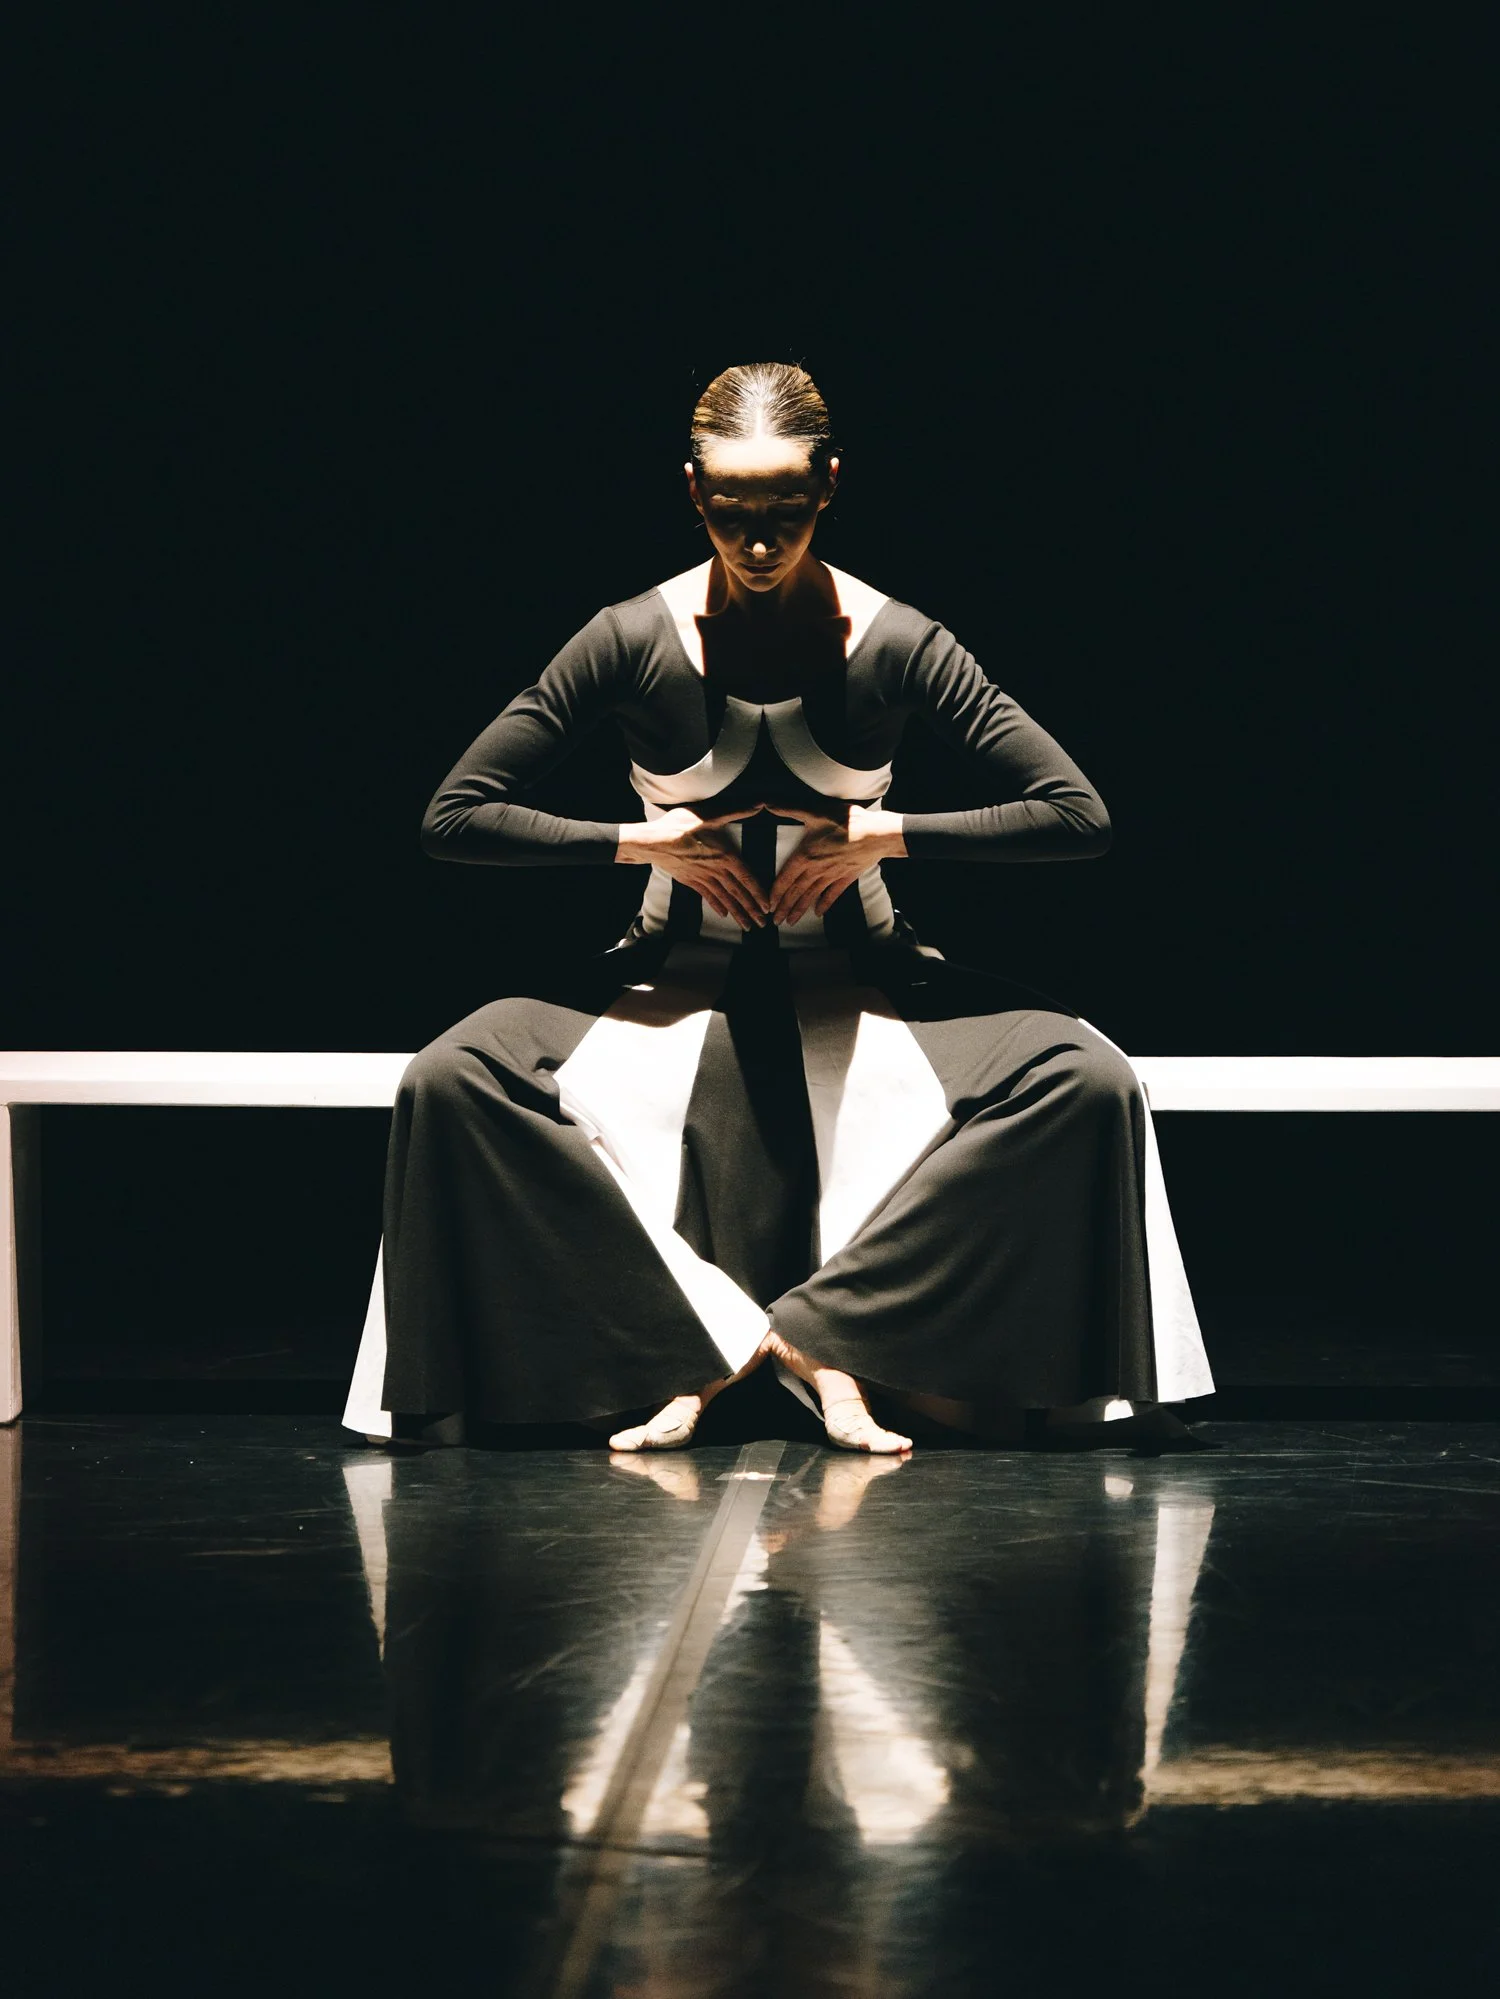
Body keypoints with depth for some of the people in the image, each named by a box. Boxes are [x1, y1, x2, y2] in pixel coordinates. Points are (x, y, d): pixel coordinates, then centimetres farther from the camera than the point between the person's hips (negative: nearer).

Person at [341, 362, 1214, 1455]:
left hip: (858, 975, 0)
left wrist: (883, 833, -15)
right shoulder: (637, 639, -9)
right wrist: (647, 841, -14)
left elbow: (1080, 815, -10)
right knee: (449, 1085, -27)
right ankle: (710, 1333, -21)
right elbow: (456, 815, -7)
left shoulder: (894, 643, -9)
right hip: (675, 977, 0)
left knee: (1089, 1084, -27)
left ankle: (820, 1324, -19)